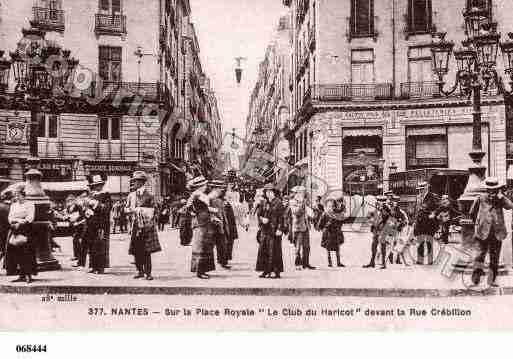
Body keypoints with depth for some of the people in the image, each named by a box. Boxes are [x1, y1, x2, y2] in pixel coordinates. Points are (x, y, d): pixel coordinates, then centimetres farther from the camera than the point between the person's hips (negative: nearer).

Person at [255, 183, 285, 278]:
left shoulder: (278, 202, -3)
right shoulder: (263, 203, 11)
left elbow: (281, 217, -6)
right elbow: (258, 214, 12)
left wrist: (279, 229, -13)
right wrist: (262, 219, -10)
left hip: (274, 229, -5)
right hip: (265, 229, 5)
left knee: (274, 251, -4)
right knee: (263, 249, 2)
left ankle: (277, 271, 2)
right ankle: (266, 271, 8)